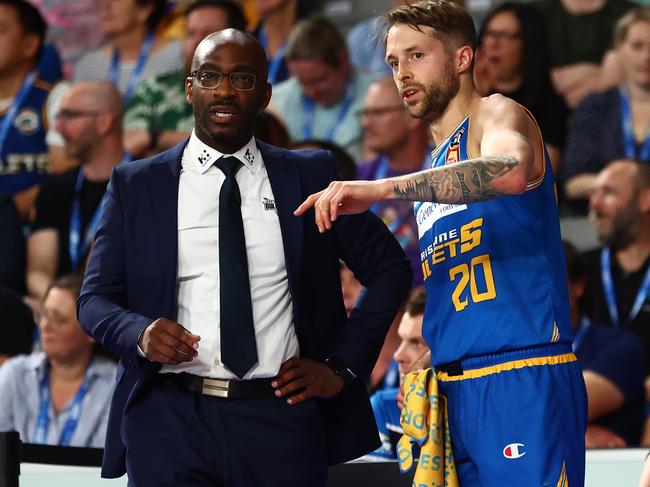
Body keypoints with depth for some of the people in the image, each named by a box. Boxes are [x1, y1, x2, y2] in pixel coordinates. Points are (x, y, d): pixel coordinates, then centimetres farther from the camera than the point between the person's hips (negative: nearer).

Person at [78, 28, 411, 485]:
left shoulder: (310, 177, 7)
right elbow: (96, 299, 7)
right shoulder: (136, 185, 7)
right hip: (171, 417, 0)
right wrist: (140, 332, -15)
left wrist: (342, 365, 3)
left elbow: (390, 269, 12)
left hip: (279, 418, 1)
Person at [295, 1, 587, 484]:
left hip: (522, 382, -8)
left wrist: (377, 189, -30)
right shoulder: (435, 167, 23)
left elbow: (511, 171, -27)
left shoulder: (497, 115, -2)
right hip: (454, 389, 8)